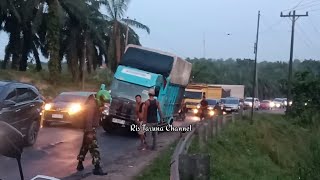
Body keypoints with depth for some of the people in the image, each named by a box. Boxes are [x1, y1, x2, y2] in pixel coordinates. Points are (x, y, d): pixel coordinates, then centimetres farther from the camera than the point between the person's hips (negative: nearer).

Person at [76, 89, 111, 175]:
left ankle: (80, 164, 27)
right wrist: (89, 132, -29)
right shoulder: (92, 103, -19)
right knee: (94, 148, -11)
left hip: (90, 128, 11)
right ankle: (97, 168, -12)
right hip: (90, 129, -11)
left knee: (85, 146, 17)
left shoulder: (95, 103, 12)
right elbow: (88, 118, -25)